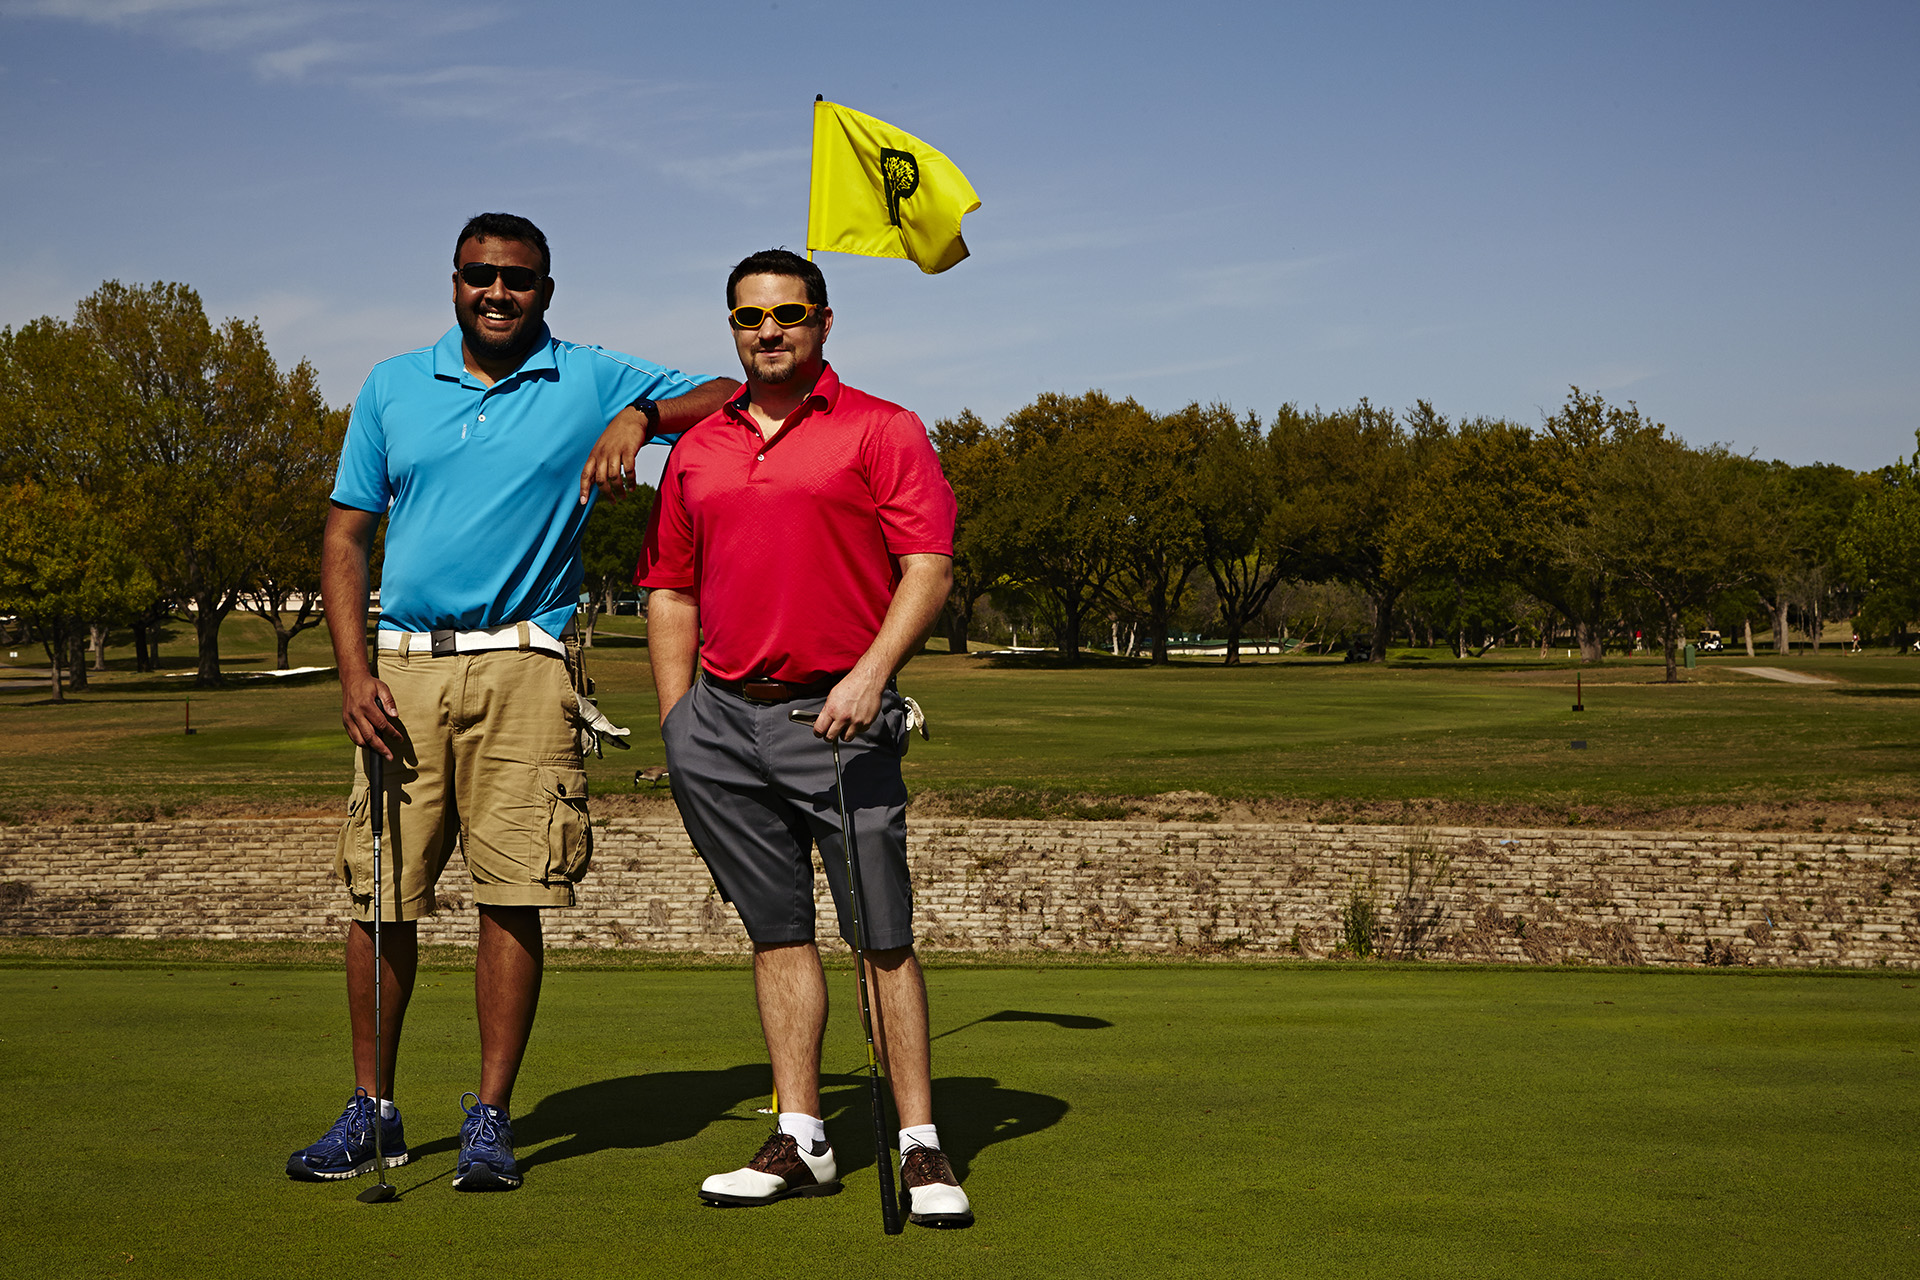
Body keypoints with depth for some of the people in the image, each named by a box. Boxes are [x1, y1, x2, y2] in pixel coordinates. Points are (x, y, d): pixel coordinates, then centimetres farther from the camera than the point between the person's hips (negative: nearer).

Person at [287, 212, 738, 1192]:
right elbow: (346, 535, 12)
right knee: (378, 895, 2)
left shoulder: (591, 382, 8)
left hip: (522, 664, -2)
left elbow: (734, 397, 6)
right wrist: (354, 671, 0)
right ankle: (371, 1111, 15)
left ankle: (490, 1117, 6)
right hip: (402, 667, 2)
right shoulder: (391, 388, 14)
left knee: (513, 897, -4)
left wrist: (639, 417, -12)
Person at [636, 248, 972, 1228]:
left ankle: (921, 1149, 1)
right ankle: (800, 1142, 14)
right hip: (724, 712, 4)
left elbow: (929, 567, -7)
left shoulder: (881, 431, 1)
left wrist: (871, 673, -20)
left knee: (883, 936, -4)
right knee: (777, 933, 8)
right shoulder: (696, 450, 15)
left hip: (838, 714, -4)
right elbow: (672, 592, 18)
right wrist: (680, 727, 10)